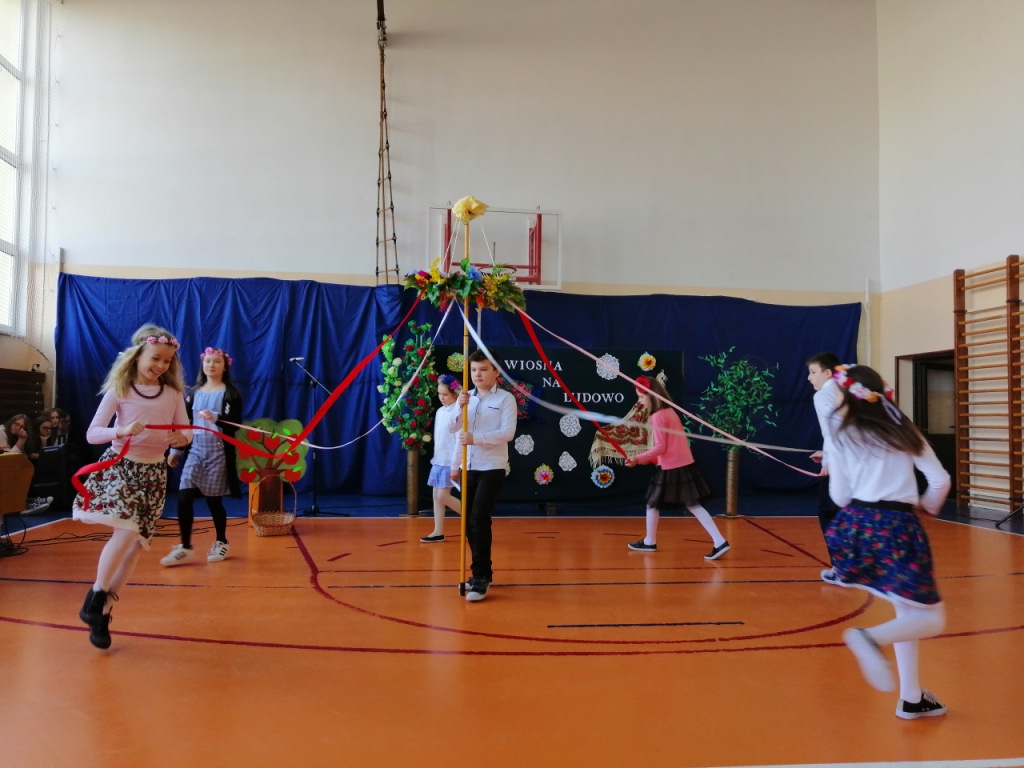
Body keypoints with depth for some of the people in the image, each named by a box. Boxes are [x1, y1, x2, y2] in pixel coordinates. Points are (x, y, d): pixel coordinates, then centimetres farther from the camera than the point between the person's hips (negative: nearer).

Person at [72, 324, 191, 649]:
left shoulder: (173, 394, 1)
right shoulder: (119, 390, -7)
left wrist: (182, 438, -21)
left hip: (154, 472, 4)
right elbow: (92, 434, -9)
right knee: (126, 531, -23)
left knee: (137, 543, 4)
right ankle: (95, 595, -1)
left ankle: (103, 611, 18)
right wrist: (121, 431, -28)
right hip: (120, 465, -3)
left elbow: (185, 432, 2)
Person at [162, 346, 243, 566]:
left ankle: (221, 542, 23)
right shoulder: (194, 392, 10)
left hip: (218, 451, -3)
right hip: (195, 450, 4)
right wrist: (175, 449, 13)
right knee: (183, 498, -6)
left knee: (213, 499, 3)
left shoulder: (230, 393, -2)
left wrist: (216, 418, -26)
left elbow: (235, 425, -8)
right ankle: (185, 547, 6)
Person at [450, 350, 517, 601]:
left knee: (479, 520, -14)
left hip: (492, 469, -6)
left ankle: (480, 579, -7)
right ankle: (484, 572, 25)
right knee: (469, 523, 9)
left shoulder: (505, 398, -4)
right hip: (468, 468, 6)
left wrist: (476, 438, -24)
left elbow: (508, 432, -15)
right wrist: (459, 406, -11)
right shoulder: (466, 397, 10)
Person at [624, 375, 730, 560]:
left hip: (671, 469, -8)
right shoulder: (670, 412, 14)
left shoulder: (658, 416, -13)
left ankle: (649, 542, 24)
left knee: (653, 502, 10)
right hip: (684, 465, 8)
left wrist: (638, 458, -12)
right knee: (693, 505, 8)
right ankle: (720, 542, -1)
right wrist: (646, 459, 19)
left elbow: (660, 447, -17)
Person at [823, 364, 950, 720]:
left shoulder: (843, 438, 3)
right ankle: (871, 637, -22)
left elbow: (840, 496, 4)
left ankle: (912, 699, 21)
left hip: (859, 526, 2)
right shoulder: (903, 429, 6)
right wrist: (927, 507, 24)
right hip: (898, 528, -2)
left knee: (907, 611, 19)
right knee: (932, 619, 7)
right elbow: (940, 480, 5)